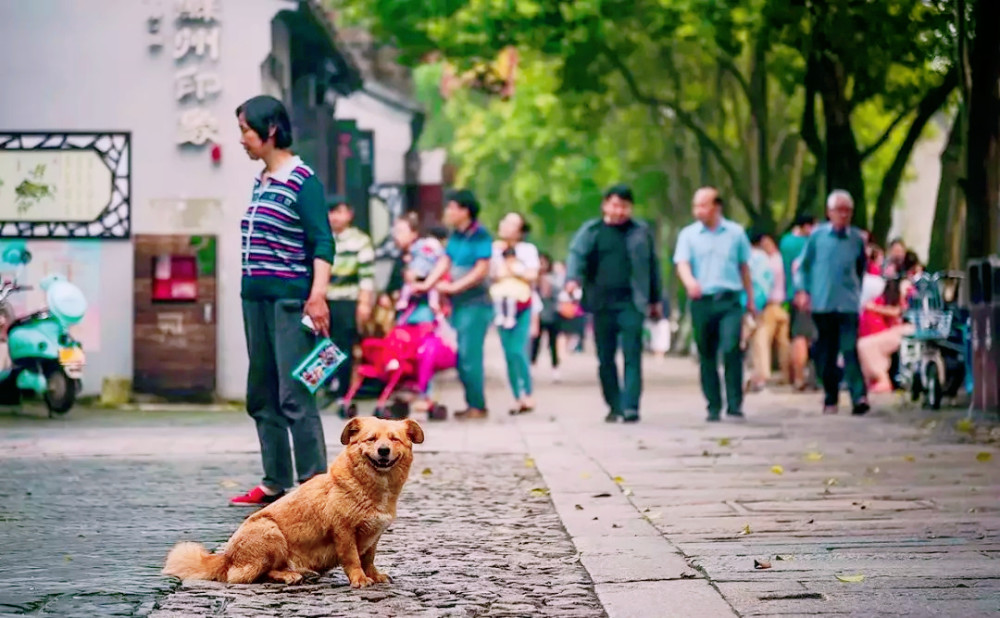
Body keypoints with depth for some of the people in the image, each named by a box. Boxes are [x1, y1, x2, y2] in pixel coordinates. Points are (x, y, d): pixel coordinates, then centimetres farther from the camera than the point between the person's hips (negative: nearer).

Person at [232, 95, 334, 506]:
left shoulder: (302, 180, -8)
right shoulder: (260, 183, 15)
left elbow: (322, 243, -14)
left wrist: (318, 294, -23)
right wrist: (249, 291, 18)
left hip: (290, 300, -9)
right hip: (256, 298, 9)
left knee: (294, 396, -12)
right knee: (261, 396, 10)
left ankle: (314, 485, -11)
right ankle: (275, 483, 16)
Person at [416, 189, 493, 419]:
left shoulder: (480, 235, -10)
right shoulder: (455, 235, 12)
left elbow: (481, 270, -15)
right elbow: (445, 262, 9)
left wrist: (453, 287, -19)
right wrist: (427, 284, -4)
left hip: (475, 303, -8)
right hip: (458, 303, 8)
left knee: (469, 355, -9)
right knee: (461, 356, 9)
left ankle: (477, 406, -4)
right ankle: (473, 404, 15)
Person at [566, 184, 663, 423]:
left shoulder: (641, 232, 10)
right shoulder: (591, 231, 8)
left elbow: (652, 266, 15)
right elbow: (577, 254, -6)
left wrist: (655, 300, 15)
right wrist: (572, 279, -26)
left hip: (631, 303, -1)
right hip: (602, 302, 2)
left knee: (632, 356, -11)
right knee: (605, 358, 6)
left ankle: (630, 406, -15)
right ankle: (614, 406, 17)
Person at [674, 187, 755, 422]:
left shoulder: (735, 233, 8)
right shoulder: (688, 235, 6)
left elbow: (744, 267, 15)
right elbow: (682, 263, -7)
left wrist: (750, 299, 16)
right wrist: (690, 281, -29)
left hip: (729, 300, -1)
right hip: (702, 302, 1)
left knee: (731, 348, -17)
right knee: (707, 356, 5)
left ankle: (735, 405, -11)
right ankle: (713, 407, 13)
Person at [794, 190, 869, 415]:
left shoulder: (857, 238, 3)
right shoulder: (817, 236, 3)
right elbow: (804, 265, 9)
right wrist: (802, 290, -2)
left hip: (848, 303, -1)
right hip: (821, 303, 1)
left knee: (850, 350, -15)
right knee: (825, 354, 7)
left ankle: (859, 396, -19)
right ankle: (830, 398, 18)